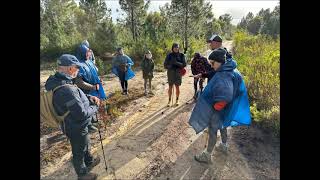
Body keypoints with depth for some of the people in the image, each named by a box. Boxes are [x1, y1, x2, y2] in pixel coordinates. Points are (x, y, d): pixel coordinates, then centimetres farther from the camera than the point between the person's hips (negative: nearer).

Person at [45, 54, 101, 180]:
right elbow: (82, 114, -33)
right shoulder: (66, 90, -37)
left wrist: (89, 97, -6)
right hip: (76, 128, -9)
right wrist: (95, 107, -15)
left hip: (72, 124, 9)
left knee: (85, 145, 31)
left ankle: (89, 161, 57)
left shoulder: (56, 81, -7)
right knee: (79, 152, 18)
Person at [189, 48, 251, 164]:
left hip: (218, 109, -9)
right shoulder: (231, 71, -1)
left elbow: (224, 97, -39)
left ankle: (207, 155, 23)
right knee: (222, 126, 28)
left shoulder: (223, 76, -30)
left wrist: (216, 106, -23)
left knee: (212, 130, 5)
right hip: (225, 108, 9)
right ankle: (224, 146, 51)